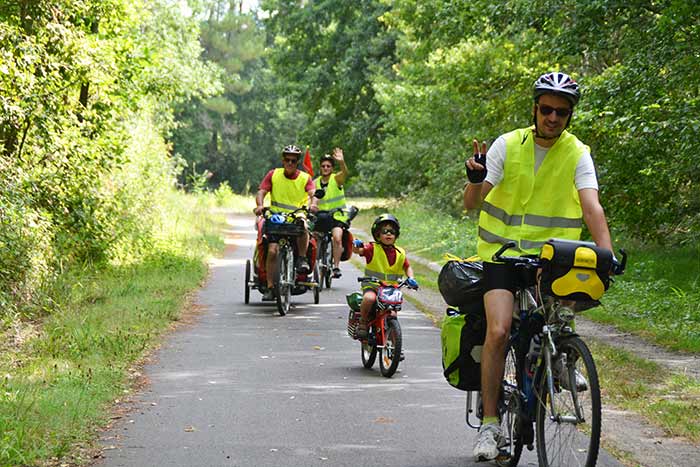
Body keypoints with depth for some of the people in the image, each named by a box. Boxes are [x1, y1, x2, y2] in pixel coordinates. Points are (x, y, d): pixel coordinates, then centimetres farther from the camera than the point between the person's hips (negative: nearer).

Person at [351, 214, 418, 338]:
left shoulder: (400, 253, 7)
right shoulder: (373, 248, -4)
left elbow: (407, 267, 17)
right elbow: (357, 250, -15)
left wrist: (410, 278, -2)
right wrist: (356, 245, -39)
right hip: (372, 286, -4)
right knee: (369, 298, -36)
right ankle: (363, 322, -11)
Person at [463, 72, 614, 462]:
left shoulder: (577, 154, -3)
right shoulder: (508, 145, -4)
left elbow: (592, 208, -14)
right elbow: (472, 202, -8)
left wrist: (606, 254, -29)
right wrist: (476, 178, -30)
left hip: (551, 254, 1)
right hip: (503, 250, -1)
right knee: (499, 331, -17)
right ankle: (490, 424, -8)